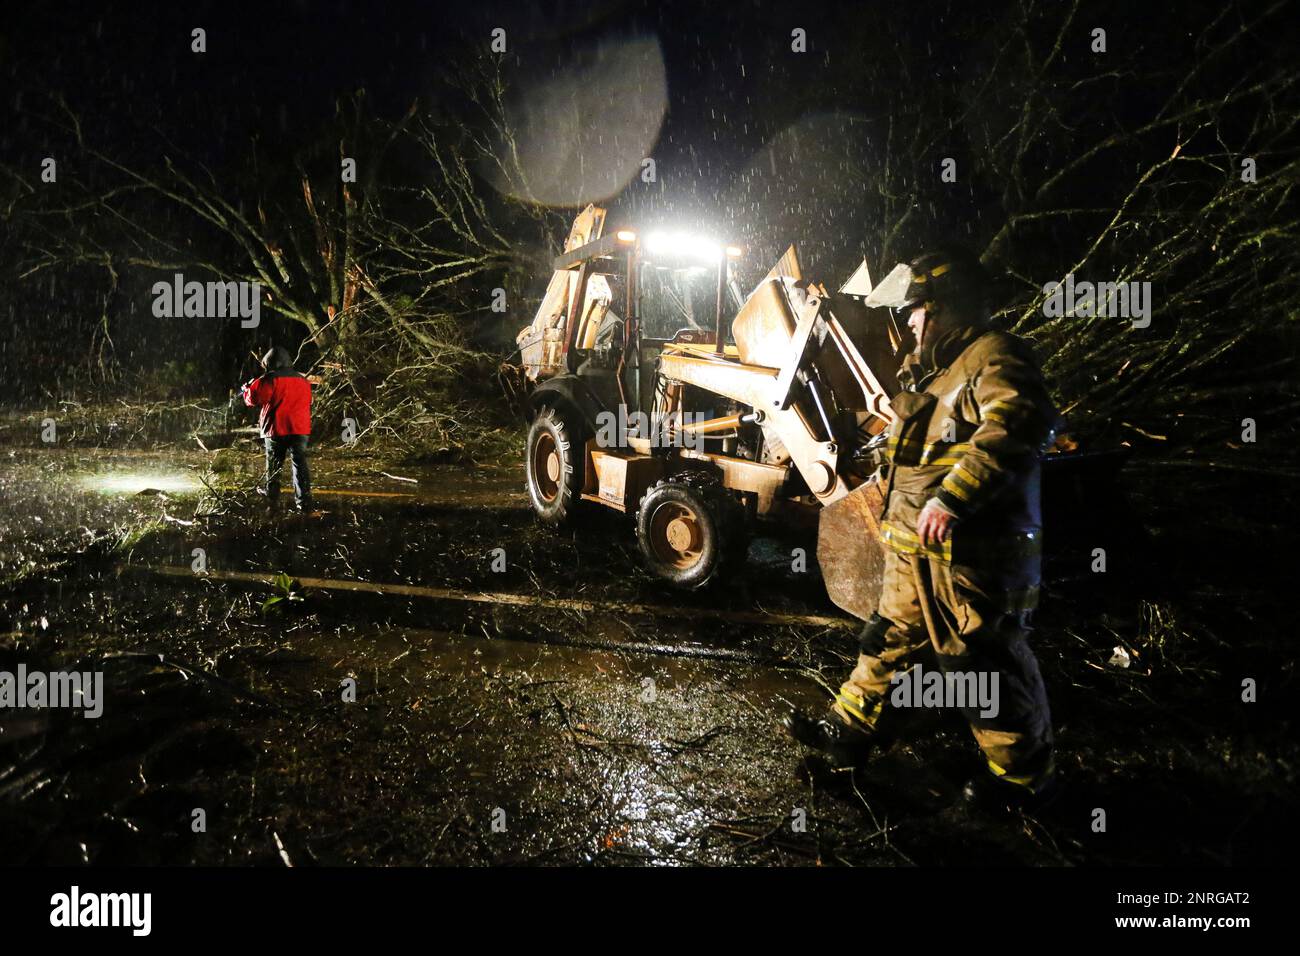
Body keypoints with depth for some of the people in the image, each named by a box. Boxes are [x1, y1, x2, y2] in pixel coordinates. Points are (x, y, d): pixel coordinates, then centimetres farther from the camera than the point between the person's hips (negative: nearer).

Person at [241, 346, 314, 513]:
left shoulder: (270, 379, -7)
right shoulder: (303, 381, 12)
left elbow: (253, 398, -9)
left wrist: (247, 389, 13)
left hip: (276, 429, -3)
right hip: (300, 428, 3)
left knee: (273, 465, 14)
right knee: (300, 464, 0)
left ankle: (272, 498, 25)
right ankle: (304, 503, -7)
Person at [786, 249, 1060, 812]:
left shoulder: (993, 358, -14)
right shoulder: (929, 368, 19)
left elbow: (1014, 428, -33)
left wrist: (951, 497, -38)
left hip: (970, 549, -10)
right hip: (916, 547, 10)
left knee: (985, 661, 0)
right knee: (893, 638, 18)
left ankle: (1026, 777, 17)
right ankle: (850, 731, 31)